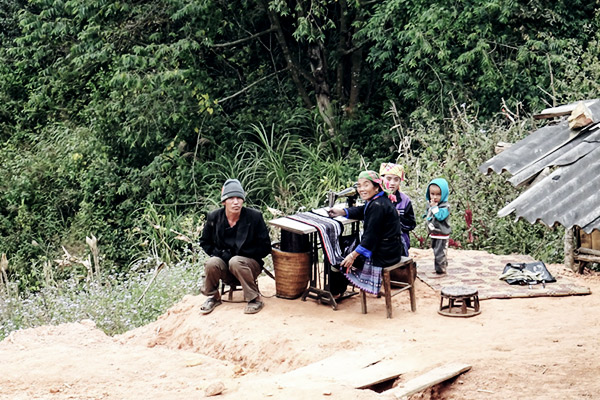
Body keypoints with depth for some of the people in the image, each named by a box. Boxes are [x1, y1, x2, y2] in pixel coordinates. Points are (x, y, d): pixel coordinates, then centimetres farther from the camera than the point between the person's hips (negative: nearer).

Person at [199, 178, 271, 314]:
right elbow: (205, 242, 10)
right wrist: (221, 254, -9)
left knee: (235, 262, -34)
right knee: (211, 263, -30)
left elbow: (265, 247, -7)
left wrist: (239, 253, -15)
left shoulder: (255, 217, -9)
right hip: (224, 266, 2)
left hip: (249, 264, -2)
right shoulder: (214, 217, -3)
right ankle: (213, 297, -3)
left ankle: (255, 299, -18)